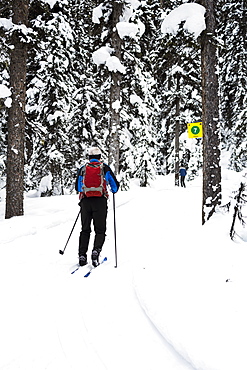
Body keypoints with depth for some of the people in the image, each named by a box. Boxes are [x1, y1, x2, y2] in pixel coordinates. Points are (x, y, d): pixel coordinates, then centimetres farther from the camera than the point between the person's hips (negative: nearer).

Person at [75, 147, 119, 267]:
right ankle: (96, 250, -19)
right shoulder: (105, 168, 4)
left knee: (85, 230, 11)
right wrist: (114, 191, 29)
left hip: (85, 202, 2)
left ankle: (82, 255, 3)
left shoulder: (82, 169, 10)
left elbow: (77, 187, 19)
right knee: (100, 230, 5)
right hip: (100, 202, -2)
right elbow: (115, 185, 6)